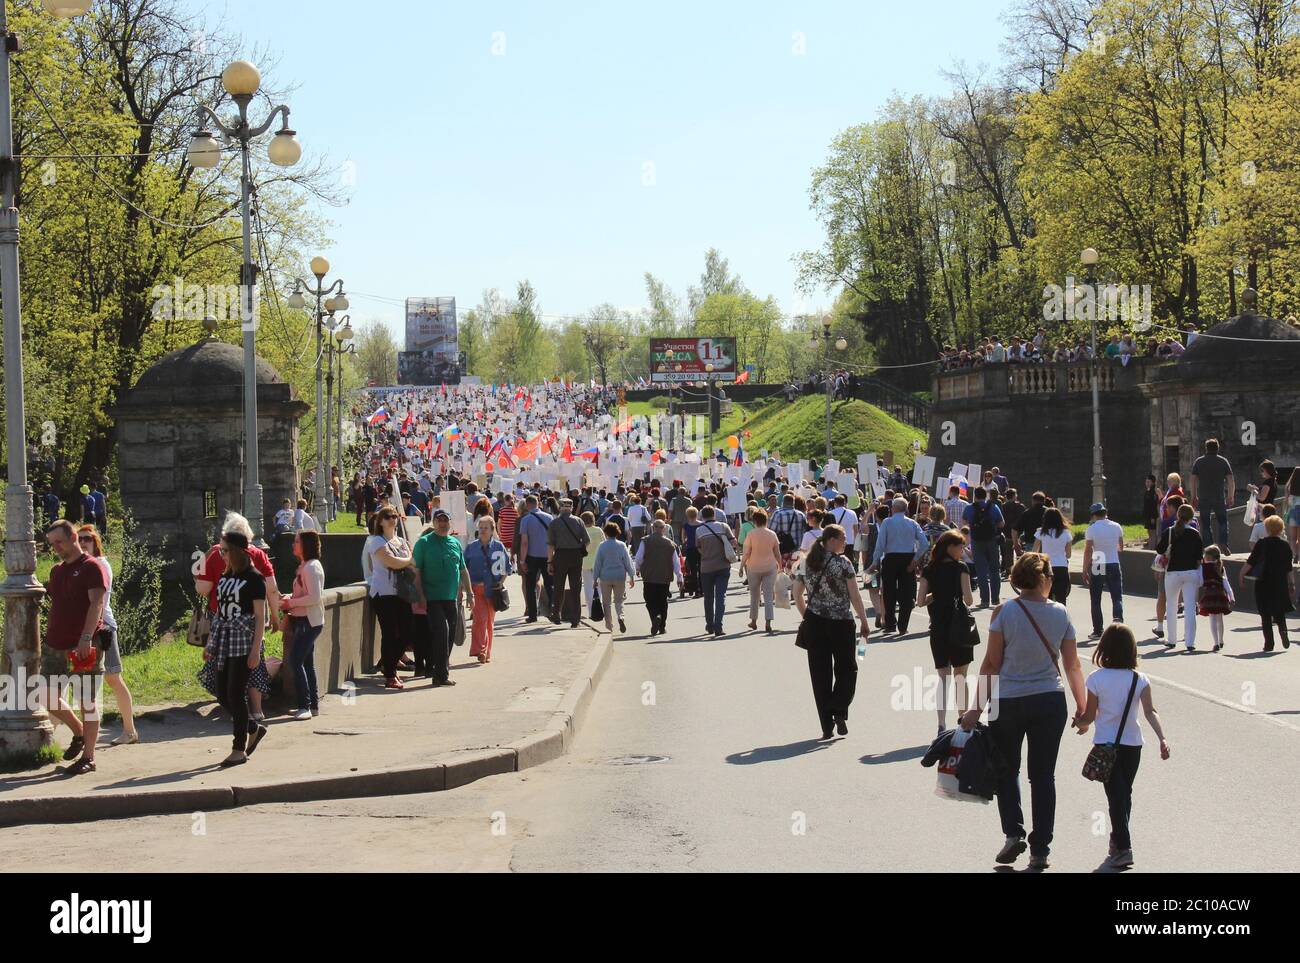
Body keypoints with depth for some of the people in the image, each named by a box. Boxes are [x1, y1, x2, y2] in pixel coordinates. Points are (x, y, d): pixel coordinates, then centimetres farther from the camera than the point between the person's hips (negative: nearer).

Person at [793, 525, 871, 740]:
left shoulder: (808, 564, 7)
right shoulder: (842, 563, -8)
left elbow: (797, 594, 10)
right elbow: (855, 596, -10)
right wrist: (864, 622, -4)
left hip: (814, 624, 4)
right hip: (840, 623, -4)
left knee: (820, 675, 7)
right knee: (846, 669, 13)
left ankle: (827, 727, 6)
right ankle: (839, 712, -5)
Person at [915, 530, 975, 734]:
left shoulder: (929, 570, 3)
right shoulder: (960, 568, -7)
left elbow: (920, 601, -1)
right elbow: (968, 599, -13)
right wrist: (968, 598, 9)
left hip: (938, 629, 3)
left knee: (943, 677, 8)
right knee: (960, 677, 9)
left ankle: (942, 725, -2)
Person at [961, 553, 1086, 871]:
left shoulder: (1004, 612, -9)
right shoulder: (1060, 613, -2)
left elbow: (991, 663, -8)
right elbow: (1072, 666, 4)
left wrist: (977, 707, -2)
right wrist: (1082, 706, 16)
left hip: (1008, 701, -2)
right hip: (1050, 701, 2)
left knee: (1006, 770, 17)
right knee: (1043, 774, 10)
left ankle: (1013, 832, 2)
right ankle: (1040, 849, 9)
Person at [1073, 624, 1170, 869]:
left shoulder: (1096, 679, -9)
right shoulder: (1140, 680, -4)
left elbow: (1089, 716, -4)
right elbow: (1150, 712, -14)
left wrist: (1079, 723, 17)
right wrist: (1162, 738, -17)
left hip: (1105, 744, -3)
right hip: (1132, 743, 3)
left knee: (1116, 796, -4)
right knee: (1125, 793, 19)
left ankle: (1123, 847, -15)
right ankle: (1118, 839, 32)